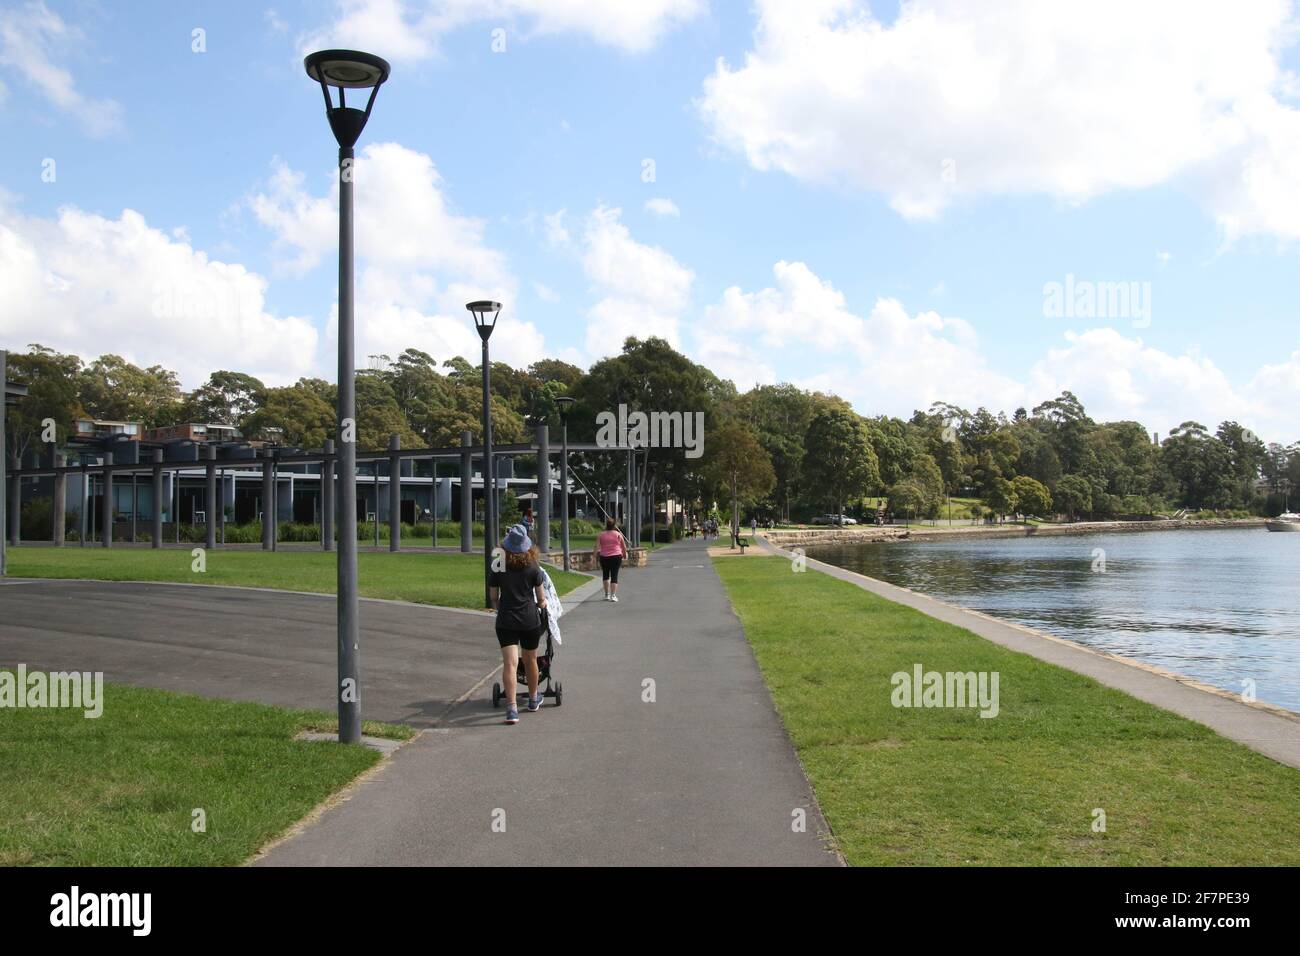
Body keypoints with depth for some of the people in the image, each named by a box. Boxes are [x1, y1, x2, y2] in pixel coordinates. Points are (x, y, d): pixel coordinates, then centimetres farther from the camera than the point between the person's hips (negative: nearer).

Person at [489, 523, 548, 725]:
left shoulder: (498, 568, 0)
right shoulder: (533, 568, -1)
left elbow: (494, 598, 9)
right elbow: (541, 598, 6)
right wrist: (541, 605, 28)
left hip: (506, 621, -1)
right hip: (530, 619, 1)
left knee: (509, 663, -7)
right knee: (530, 660, 19)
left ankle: (512, 707, -18)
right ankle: (533, 699, 37)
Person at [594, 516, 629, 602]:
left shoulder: (601, 535, 1)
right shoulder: (618, 534, 1)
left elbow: (597, 546, -7)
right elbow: (624, 547, 7)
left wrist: (595, 554, -1)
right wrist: (625, 554, 21)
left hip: (604, 557, 1)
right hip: (616, 556, -1)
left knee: (605, 575, 18)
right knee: (614, 576, 0)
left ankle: (607, 594, 21)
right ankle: (613, 595, -9)